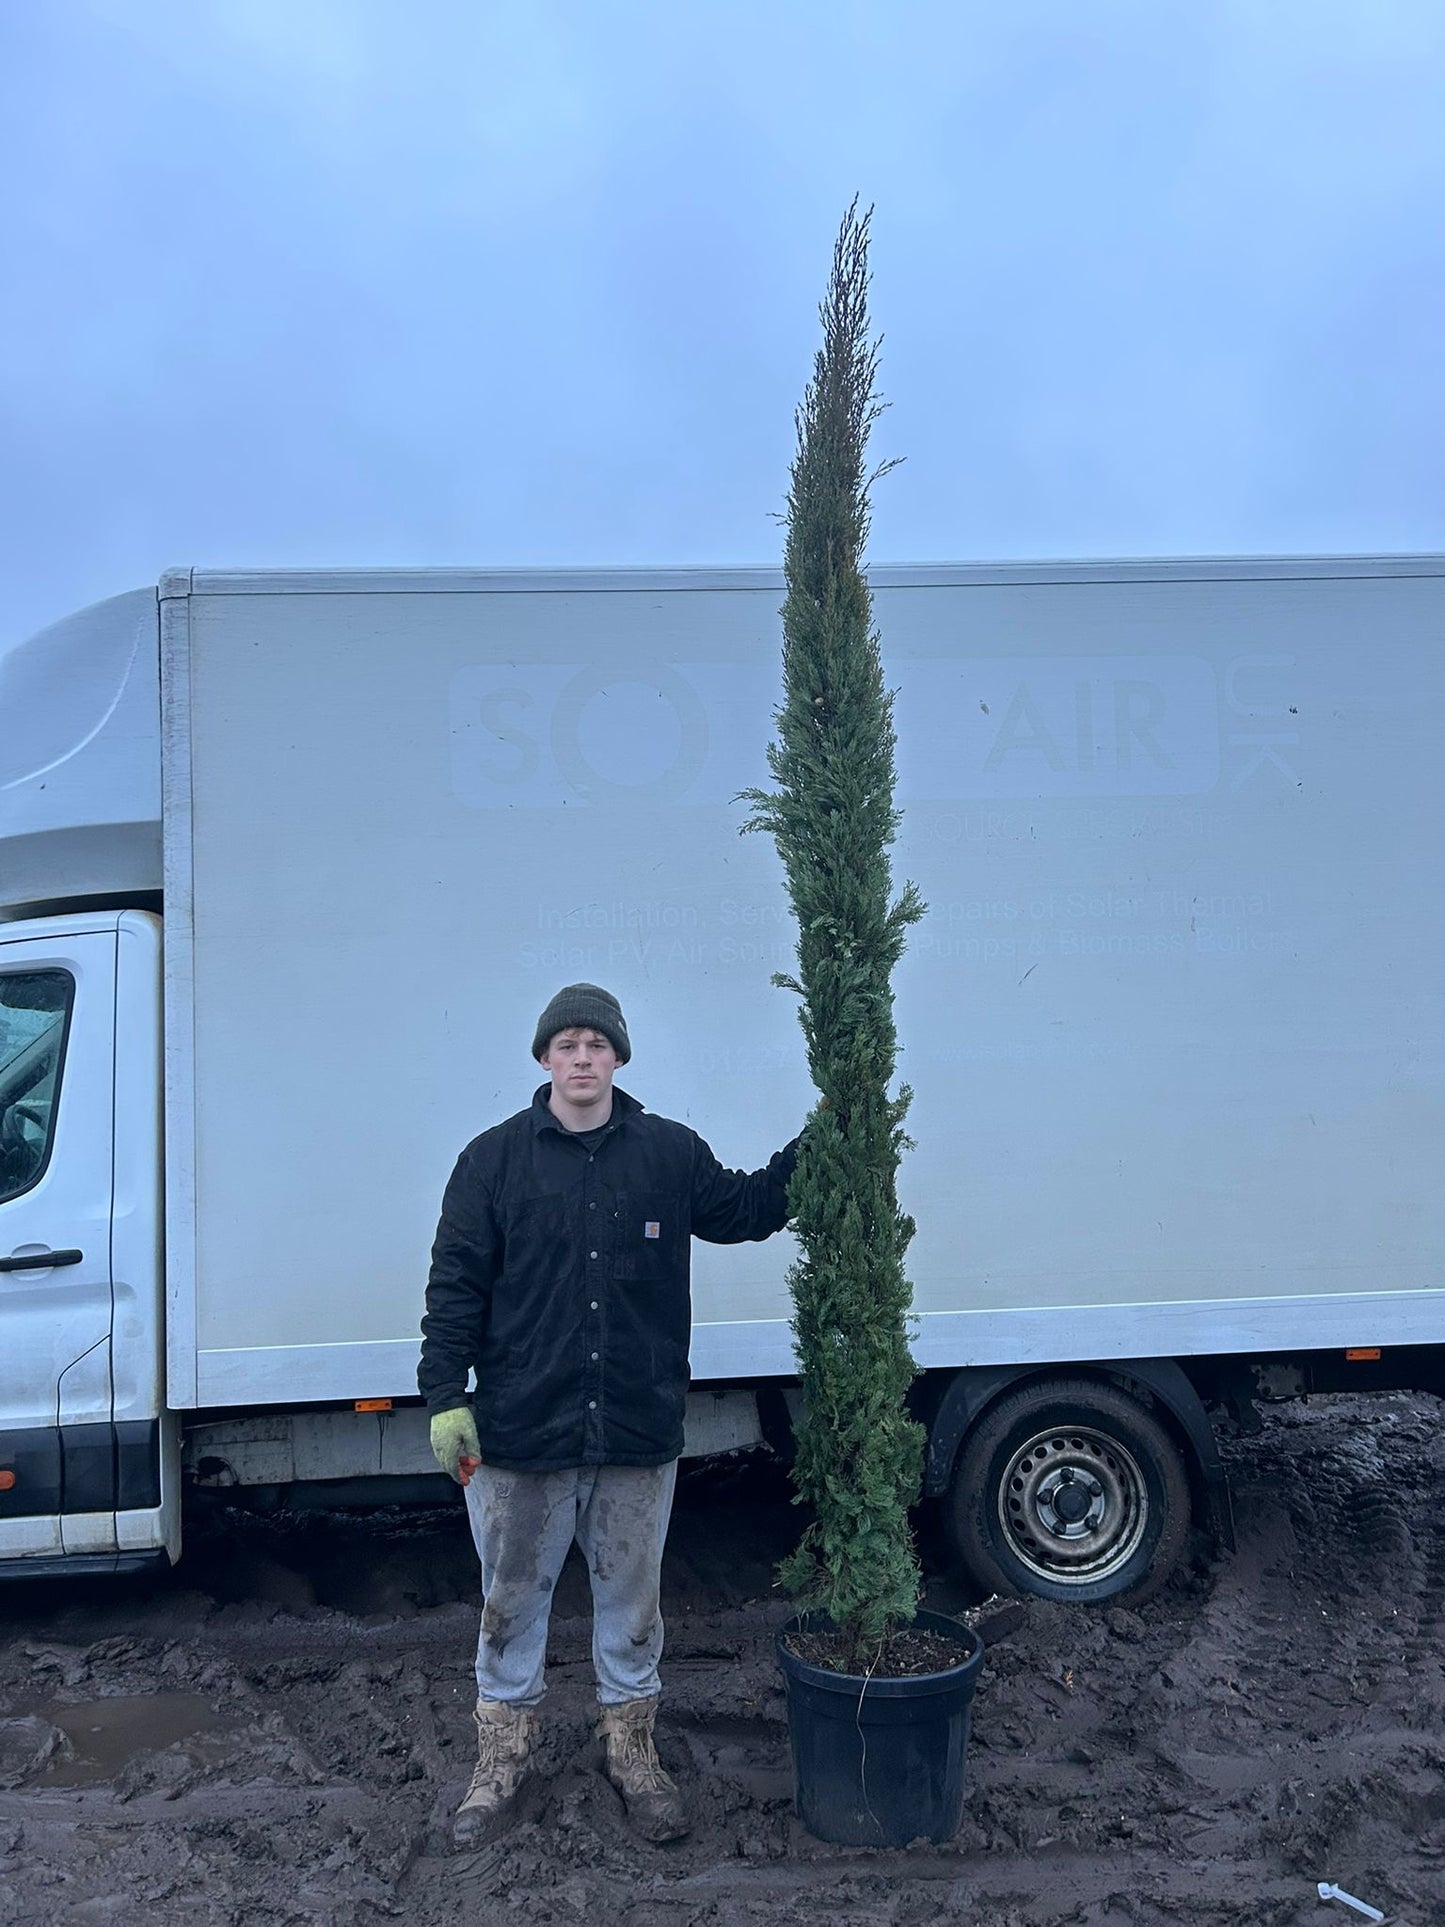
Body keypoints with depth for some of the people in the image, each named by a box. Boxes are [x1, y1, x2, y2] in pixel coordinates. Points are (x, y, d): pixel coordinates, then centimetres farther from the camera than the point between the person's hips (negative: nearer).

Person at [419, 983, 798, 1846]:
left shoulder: (670, 1152, 2)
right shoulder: (494, 1159, -2)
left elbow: (743, 1210, 17)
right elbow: (456, 1284, -1)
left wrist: (811, 1148, 5)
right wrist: (446, 1396, -5)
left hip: (639, 1429, 1)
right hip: (519, 1431, -1)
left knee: (632, 1598, 15)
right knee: (513, 1599, 13)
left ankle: (634, 1751, 35)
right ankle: (504, 1755, 33)